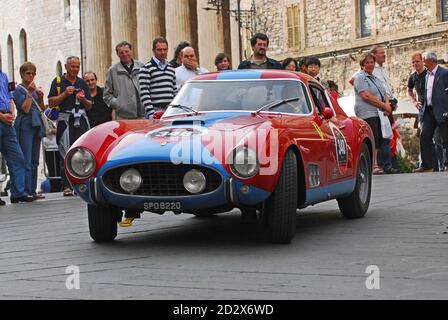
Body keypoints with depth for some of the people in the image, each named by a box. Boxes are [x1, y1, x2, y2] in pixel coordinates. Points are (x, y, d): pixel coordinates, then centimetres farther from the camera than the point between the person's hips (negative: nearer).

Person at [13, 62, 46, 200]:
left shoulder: (36, 88, 16)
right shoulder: (19, 90, -3)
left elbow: (42, 109, 15)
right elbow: (25, 109, -13)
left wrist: (40, 97, 0)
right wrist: (30, 93, -17)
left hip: (37, 125, 7)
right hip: (25, 125, -7)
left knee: (34, 161, 8)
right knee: (26, 161, -11)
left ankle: (33, 190, 11)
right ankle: (25, 191, -12)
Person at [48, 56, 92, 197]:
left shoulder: (82, 83, 17)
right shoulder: (58, 82, 8)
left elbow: (89, 106, 17)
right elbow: (51, 103, 1)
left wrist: (83, 99, -5)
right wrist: (65, 94, -10)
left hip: (81, 121, 3)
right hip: (65, 121, -3)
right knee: (66, 155, -6)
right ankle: (66, 186, -6)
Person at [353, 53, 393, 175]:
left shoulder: (375, 78, 24)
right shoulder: (360, 77, -3)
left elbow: (384, 94, 22)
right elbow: (366, 96, -14)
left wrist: (387, 105, -1)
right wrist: (383, 105, -12)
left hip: (379, 113, 8)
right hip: (367, 113, -8)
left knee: (379, 140, 3)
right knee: (374, 139, -18)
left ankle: (375, 164, 7)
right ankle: (373, 166, -18)